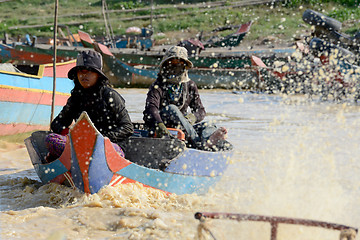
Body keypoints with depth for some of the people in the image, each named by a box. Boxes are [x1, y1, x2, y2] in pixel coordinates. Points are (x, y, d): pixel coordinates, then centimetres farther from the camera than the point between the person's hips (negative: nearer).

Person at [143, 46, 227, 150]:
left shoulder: (190, 86, 14)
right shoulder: (158, 86, -1)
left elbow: (200, 110, 9)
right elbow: (151, 107, -19)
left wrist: (193, 116, -17)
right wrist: (159, 124, -40)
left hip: (182, 127, 5)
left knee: (207, 126, -18)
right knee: (171, 108, -31)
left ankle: (206, 139, -61)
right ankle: (197, 142, -48)